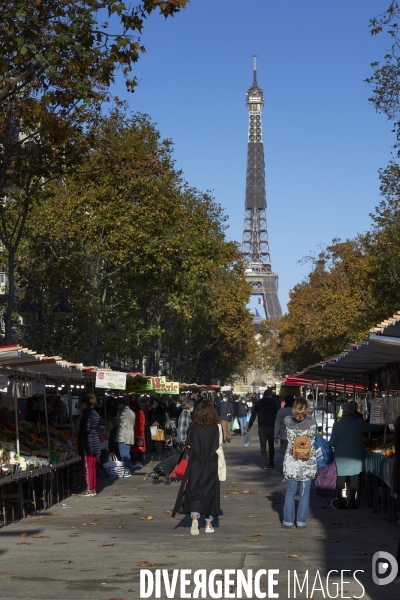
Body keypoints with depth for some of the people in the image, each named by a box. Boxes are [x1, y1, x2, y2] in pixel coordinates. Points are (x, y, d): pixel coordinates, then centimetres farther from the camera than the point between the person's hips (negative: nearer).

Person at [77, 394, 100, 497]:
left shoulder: (87, 414, -15)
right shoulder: (95, 413, 13)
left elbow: (87, 429, -20)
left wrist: (79, 434, -3)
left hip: (87, 444, -9)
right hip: (95, 443, 9)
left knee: (87, 467, -3)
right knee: (92, 467, 13)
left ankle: (89, 490, -1)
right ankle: (93, 489, 16)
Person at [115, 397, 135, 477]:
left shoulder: (124, 412, -13)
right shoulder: (131, 412, 16)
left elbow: (120, 423, -16)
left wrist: (116, 420, 2)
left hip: (123, 436, -9)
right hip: (130, 435, 9)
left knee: (124, 455, -8)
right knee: (127, 454, 14)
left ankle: (126, 471, -10)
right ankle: (128, 471, 16)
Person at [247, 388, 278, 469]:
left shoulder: (258, 403, 1)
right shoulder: (274, 403, 0)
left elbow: (253, 415, -1)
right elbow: (276, 416, -1)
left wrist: (249, 425, 3)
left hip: (262, 427, 0)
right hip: (271, 427, 0)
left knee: (263, 446, 3)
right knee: (271, 446, 11)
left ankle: (265, 464, -3)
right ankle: (271, 464, 10)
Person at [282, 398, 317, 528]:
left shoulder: (288, 421, -7)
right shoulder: (311, 421, -8)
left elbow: (291, 440, -2)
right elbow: (312, 437, 1)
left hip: (291, 461, 0)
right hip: (308, 462, 0)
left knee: (290, 492, 10)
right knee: (304, 493, 9)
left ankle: (288, 520, 13)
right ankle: (301, 520, 11)